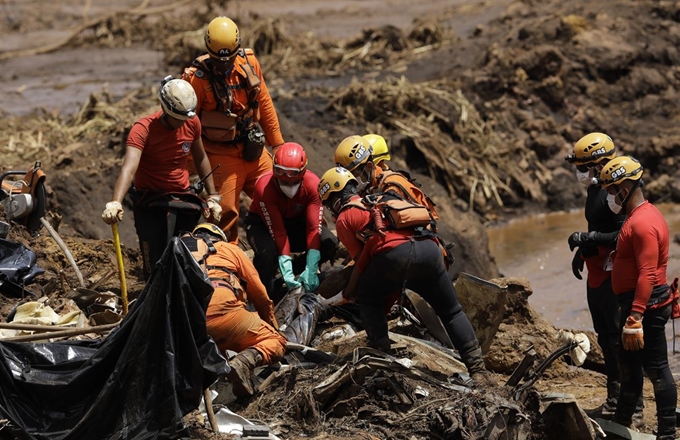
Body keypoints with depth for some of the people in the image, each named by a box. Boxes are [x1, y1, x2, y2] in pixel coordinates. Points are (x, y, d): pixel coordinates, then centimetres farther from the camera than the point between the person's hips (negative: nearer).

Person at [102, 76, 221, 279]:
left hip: (183, 199, 5)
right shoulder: (143, 129, -21)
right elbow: (129, 168, -36)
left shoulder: (192, 123, -4)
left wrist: (213, 197, 13)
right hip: (151, 202, -5)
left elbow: (200, 159, 13)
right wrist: (115, 203, -51)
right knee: (157, 265, -8)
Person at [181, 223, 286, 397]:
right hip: (222, 310, -4)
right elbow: (260, 297, 28)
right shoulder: (229, 249, 27)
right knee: (276, 343, 12)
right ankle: (244, 361, -20)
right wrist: (273, 329, 43)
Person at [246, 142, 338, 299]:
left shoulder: (313, 184, -26)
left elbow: (314, 228, -27)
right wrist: (287, 274, -37)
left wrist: (310, 271, -35)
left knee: (329, 243, -26)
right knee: (267, 252, -38)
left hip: (296, 221, 3)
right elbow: (277, 231, -33)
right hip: (263, 223, -3)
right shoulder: (264, 188, -33)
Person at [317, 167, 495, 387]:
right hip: (428, 247, 6)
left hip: (395, 253, -6)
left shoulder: (344, 219, 17)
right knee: (451, 311, 17)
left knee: (367, 300, 22)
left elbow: (361, 261, 13)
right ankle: (477, 369, 9)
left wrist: (349, 292, 27)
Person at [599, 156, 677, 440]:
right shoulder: (640, 215, 12)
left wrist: (635, 318, -29)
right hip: (640, 304, 11)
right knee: (628, 363, 21)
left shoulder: (643, 223, -21)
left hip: (645, 306, -11)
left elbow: (647, 275, -26)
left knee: (655, 368, -4)